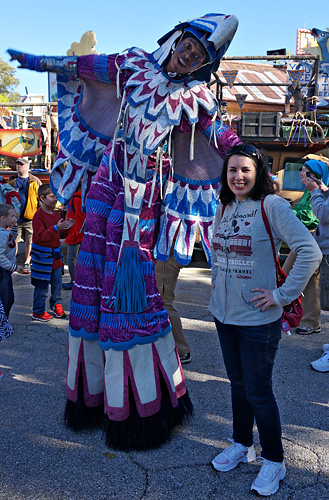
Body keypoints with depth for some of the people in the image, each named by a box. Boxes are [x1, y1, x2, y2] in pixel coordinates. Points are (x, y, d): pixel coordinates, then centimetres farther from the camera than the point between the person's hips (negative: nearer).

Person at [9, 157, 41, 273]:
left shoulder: (35, 181, 3)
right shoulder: (12, 181, 11)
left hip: (30, 218, -2)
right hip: (15, 217, 2)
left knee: (29, 242, 6)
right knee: (13, 241, 3)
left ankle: (27, 263, 18)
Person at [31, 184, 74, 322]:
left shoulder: (55, 214, 10)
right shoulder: (38, 216, -16)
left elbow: (60, 234, 17)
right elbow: (40, 236, -25)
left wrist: (67, 227, -2)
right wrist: (56, 228, -32)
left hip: (56, 255, 8)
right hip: (43, 255, -8)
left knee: (57, 283, 15)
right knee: (42, 286, 1)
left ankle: (56, 305, 31)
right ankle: (38, 312, 14)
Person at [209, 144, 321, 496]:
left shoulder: (271, 205, -15)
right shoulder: (223, 208, 6)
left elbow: (310, 252, -20)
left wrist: (283, 294, -18)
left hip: (258, 320, -6)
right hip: (224, 314, 6)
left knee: (258, 391, 4)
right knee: (237, 383, 19)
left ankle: (274, 461, 25)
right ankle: (241, 444, 39)